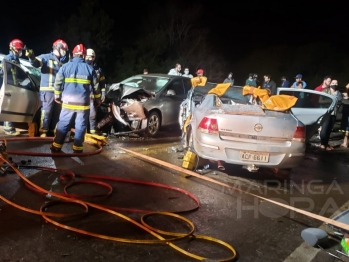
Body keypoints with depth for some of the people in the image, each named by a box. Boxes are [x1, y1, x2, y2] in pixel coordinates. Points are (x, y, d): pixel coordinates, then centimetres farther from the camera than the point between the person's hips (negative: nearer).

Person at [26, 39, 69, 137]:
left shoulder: (63, 61, 17)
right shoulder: (46, 57, -2)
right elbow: (36, 62, -21)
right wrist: (32, 57, -42)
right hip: (48, 90, -6)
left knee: (57, 111, 11)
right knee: (46, 111, -5)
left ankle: (53, 130, 23)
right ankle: (43, 131, 3)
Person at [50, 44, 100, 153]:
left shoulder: (65, 67, 1)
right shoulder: (90, 68, 2)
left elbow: (58, 83, 4)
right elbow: (95, 86, 8)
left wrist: (57, 96, 19)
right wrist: (97, 99, 21)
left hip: (68, 102, 1)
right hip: (83, 103, 0)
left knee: (63, 124, 10)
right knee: (80, 126, 6)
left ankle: (56, 146, 11)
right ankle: (77, 148, 8)